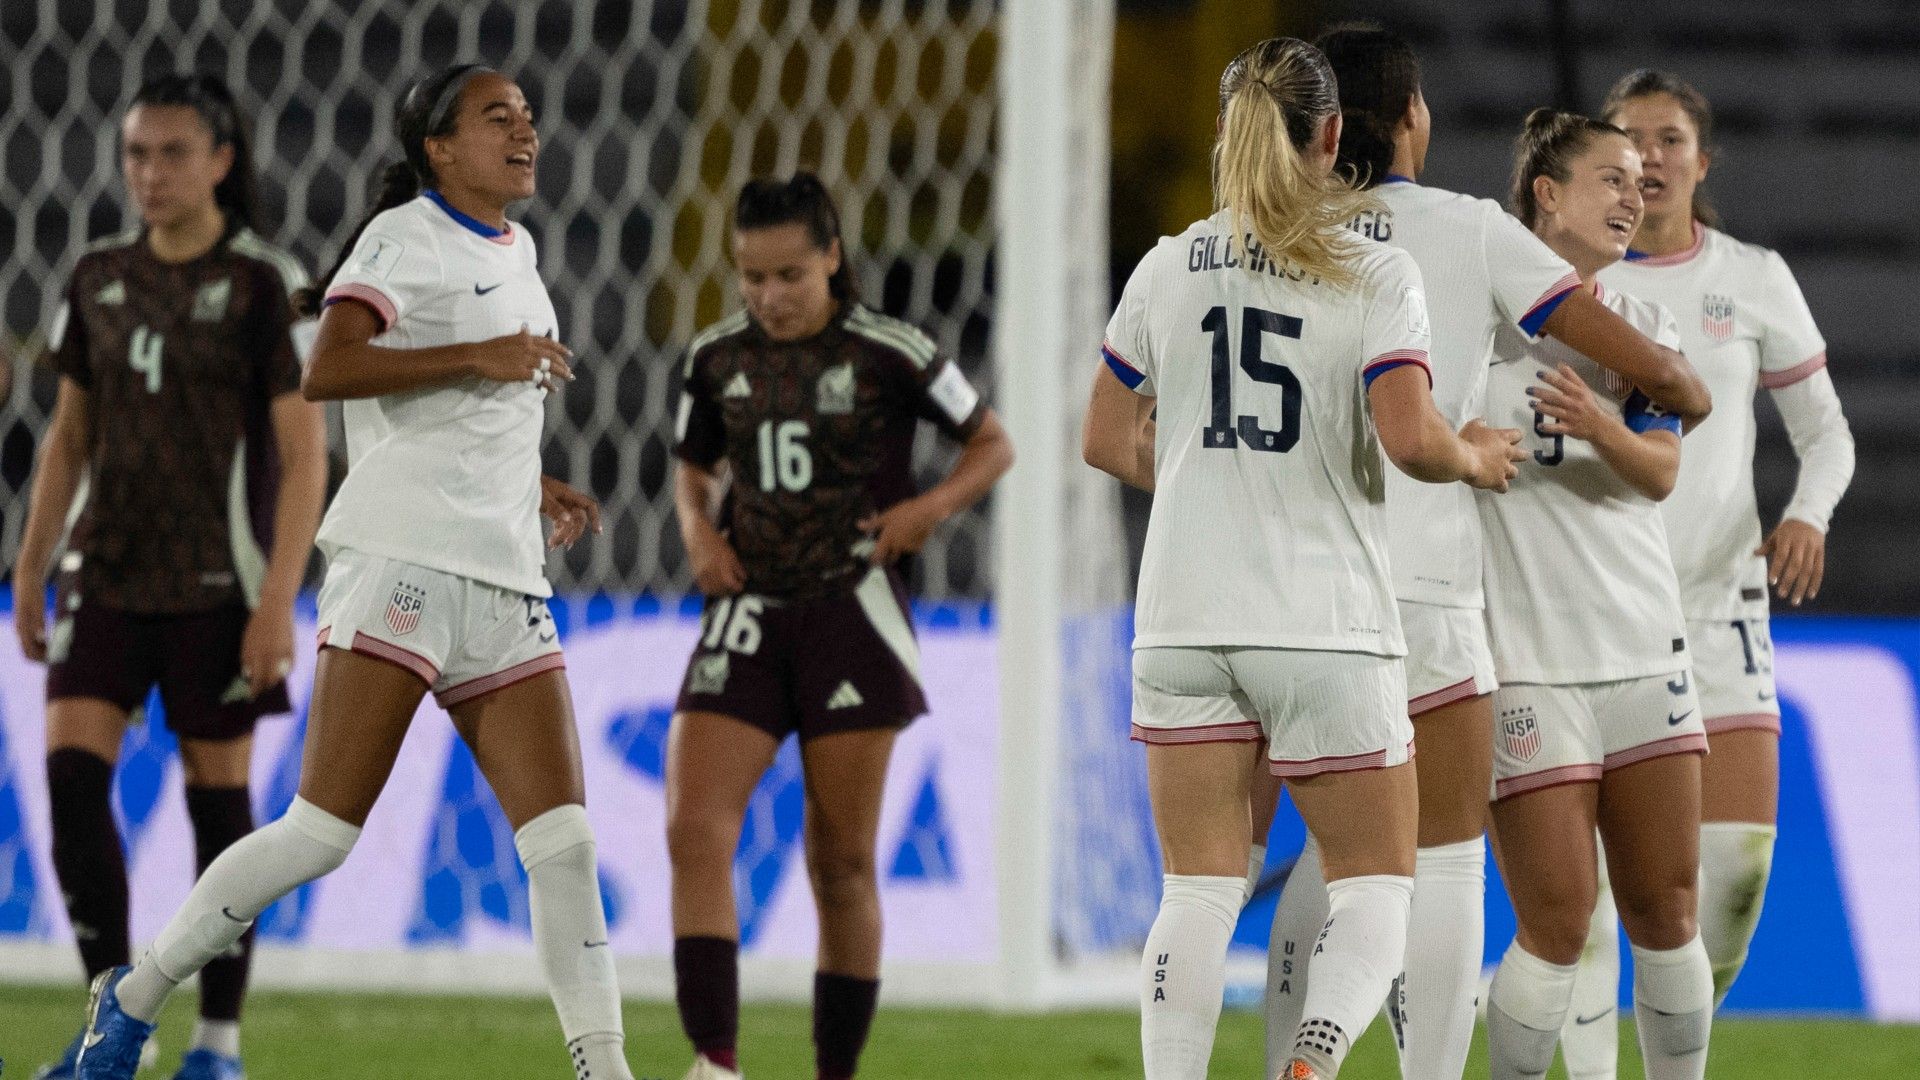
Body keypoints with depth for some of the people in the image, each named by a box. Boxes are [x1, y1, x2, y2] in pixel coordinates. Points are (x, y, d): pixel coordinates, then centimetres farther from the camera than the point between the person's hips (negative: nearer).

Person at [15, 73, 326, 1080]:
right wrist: (29, 574, 10)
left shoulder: (268, 285, -9)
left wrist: (278, 600, -17)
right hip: (107, 576, 4)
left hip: (216, 583, -4)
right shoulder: (99, 277, 7)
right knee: (72, 770, -10)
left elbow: (305, 453, -11)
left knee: (217, 795, 1)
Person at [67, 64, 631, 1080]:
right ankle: (136, 995, 2)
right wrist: (477, 356, -21)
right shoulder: (405, 235, -2)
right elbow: (326, 370, -18)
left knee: (562, 837, -5)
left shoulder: (515, 252, 22)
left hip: (504, 581, 7)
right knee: (324, 830, -11)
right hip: (401, 563, -7)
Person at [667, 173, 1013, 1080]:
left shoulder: (887, 353, -5)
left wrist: (932, 506, -13)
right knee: (694, 830, -15)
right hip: (748, 620, 3)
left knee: (842, 864, 1)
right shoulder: (717, 358, 6)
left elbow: (994, 446, 4)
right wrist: (697, 528, 1)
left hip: (852, 618, -3)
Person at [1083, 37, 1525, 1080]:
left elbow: (1109, 438, 11)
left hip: (1184, 620, 3)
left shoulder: (1167, 269, 5)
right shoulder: (1376, 273, -6)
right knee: (1373, 881, 6)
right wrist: (1475, 458, 4)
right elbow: (1411, 439, -16)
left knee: (1199, 889, 6)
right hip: (1326, 625, -3)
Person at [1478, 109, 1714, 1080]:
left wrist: (1602, 428, -25)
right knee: (1557, 923, -8)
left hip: (1643, 648, 4)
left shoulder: (1645, 331, 10)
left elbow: (1660, 473, -6)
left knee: (1665, 911, 4)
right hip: (1525, 659, -4)